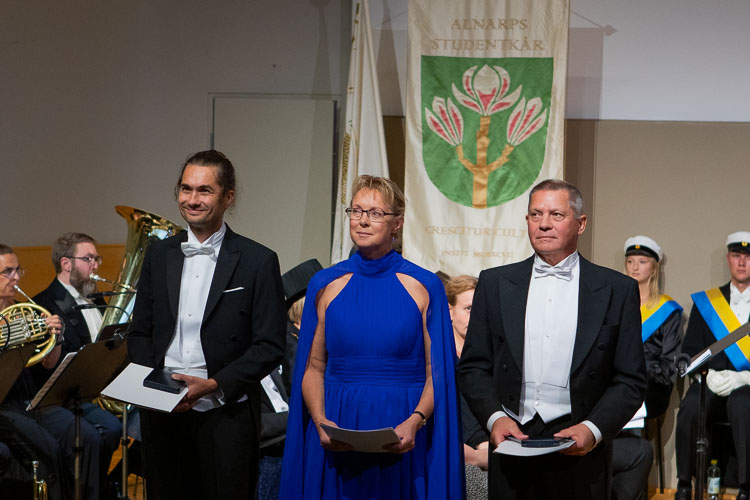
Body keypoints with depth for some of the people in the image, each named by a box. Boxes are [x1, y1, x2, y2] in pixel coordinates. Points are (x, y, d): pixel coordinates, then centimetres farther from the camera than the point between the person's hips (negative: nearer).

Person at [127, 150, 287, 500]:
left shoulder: (258, 261, -4)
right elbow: (139, 332, 14)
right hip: (162, 415, 4)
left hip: (225, 416, -4)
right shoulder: (159, 254, 10)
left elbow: (269, 347, -7)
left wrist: (214, 385, -16)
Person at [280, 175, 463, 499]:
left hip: (402, 441, -1)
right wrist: (321, 421, -9)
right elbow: (313, 367, 6)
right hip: (337, 434, 1)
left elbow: (437, 374, -2)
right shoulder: (325, 285, 5)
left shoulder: (424, 287, 0)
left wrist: (415, 421, -17)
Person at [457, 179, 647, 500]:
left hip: (580, 453, -1)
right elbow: (473, 367, 8)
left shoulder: (618, 290, 3)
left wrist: (593, 429, -12)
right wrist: (494, 417, -7)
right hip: (511, 444, 1)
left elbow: (631, 380, 1)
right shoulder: (495, 283, 8)